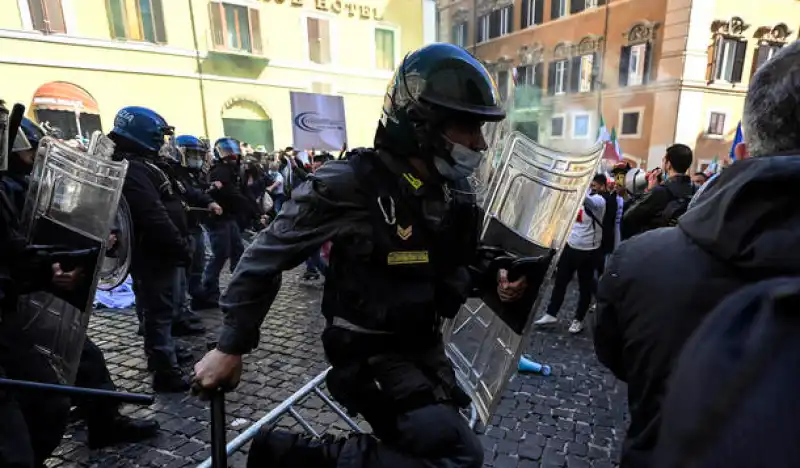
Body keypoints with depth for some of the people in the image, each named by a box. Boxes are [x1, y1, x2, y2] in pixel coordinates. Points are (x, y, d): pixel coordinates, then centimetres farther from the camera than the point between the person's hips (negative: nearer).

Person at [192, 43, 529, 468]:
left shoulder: (455, 191, -2)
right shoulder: (351, 184, -24)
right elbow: (269, 254, -16)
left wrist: (494, 280, -8)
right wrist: (231, 346, -11)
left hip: (424, 345, 8)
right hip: (371, 351, -7)